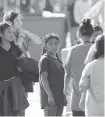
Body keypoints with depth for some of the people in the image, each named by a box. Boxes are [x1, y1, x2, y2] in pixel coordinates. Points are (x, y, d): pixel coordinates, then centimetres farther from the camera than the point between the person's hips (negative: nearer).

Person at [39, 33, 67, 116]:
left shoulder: (57, 60, 16)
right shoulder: (45, 59, -8)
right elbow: (44, 80, -14)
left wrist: (64, 96, 19)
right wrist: (50, 95, -21)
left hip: (59, 97, 8)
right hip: (50, 98, -8)